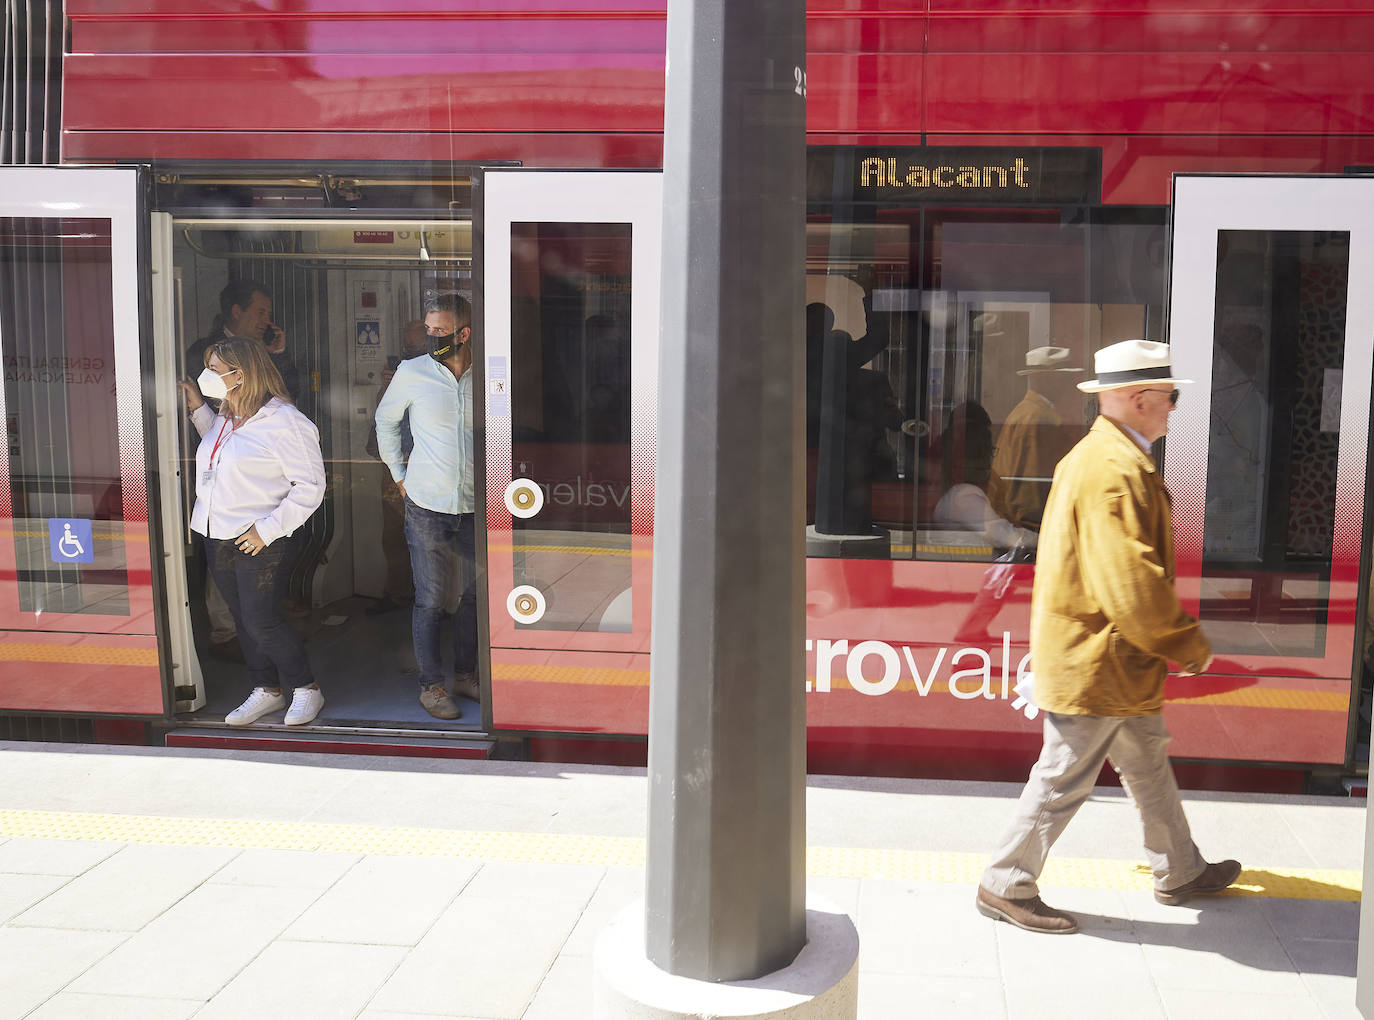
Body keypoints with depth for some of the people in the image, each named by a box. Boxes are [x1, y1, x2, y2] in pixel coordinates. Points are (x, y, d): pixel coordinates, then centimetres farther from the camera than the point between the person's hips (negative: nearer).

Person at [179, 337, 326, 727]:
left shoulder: (284, 422, -15)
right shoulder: (223, 418, 10)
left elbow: (311, 487, -15)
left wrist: (268, 529, -20)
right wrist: (196, 407, 20)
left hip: (260, 541, -8)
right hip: (218, 538, 8)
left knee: (262, 622, -6)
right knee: (243, 619, 13)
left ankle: (306, 689, 12)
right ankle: (266, 690, 27)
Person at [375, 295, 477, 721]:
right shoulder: (412, 373, -4)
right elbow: (385, 421, 11)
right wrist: (399, 474, 9)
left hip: (475, 505, 2)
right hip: (427, 505, -2)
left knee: (476, 594, 11)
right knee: (431, 599, 1)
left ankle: (465, 675, 28)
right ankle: (431, 685, 14)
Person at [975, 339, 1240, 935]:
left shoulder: (1098, 455, 12)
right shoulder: (1115, 470, -24)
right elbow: (1131, 582, -27)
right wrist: (1189, 645, -14)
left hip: (1114, 661, 11)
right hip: (1095, 663, -11)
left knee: (1149, 765, 22)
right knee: (1064, 778, 1)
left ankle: (1179, 873, 39)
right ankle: (1006, 886, 15)